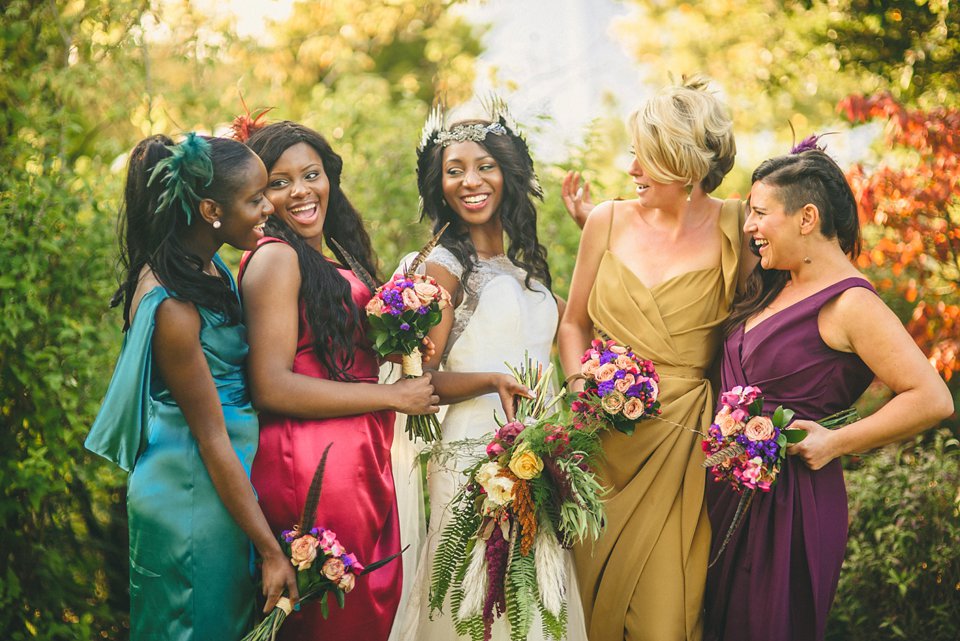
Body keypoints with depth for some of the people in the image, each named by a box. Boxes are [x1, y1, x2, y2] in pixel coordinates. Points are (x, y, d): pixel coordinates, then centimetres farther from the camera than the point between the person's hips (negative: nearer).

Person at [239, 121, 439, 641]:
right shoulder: (275, 258, -11)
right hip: (311, 463, -9)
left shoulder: (337, 256, 15)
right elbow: (272, 387, -19)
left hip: (364, 461, 9)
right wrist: (392, 397, -13)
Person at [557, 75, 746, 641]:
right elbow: (574, 323, 10)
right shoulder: (609, 221, 3)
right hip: (602, 438, 3)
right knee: (593, 592, 11)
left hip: (679, 440, -2)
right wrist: (580, 383, -3)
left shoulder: (731, 228, -5)